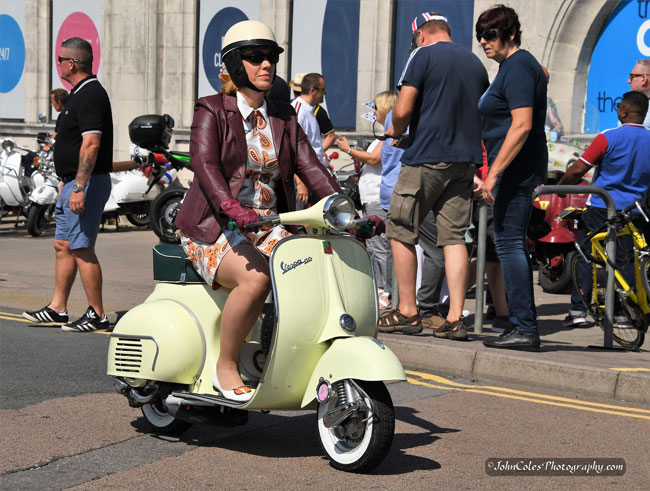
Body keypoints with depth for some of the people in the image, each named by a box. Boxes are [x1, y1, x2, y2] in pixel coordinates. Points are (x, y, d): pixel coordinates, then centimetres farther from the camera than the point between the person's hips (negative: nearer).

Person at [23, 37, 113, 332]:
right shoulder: (80, 93, 17)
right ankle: (57, 309, 20)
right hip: (73, 184, 11)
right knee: (62, 245, 13)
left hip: (87, 183, -11)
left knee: (81, 248, -9)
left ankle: (97, 315, -4)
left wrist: (79, 188, -28)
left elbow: (91, 144, -25)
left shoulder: (91, 95, -16)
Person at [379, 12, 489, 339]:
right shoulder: (475, 62, 15)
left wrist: (395, 131, 8)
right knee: (454, 237, 5)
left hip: (426, 157, -6)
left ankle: (407, 312, 7)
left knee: (401, 232, 6)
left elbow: (403, 110, -11)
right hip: (465, 159, 6)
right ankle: (455, 319, -1)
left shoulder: (423, 56, -4)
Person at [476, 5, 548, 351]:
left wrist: (493, 173, -25)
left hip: (514, 169, -11)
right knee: (513, 242, 13)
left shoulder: (517, 68, -13)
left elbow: (522, 125, -23)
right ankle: (524, 324, 17)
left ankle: (524, 329, -11)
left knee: (508, 242, -11)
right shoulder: (516, 65, 19)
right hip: (520, 170, 11)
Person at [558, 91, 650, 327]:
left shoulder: (608, 138, -12)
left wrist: (560, 186, 3)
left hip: (600, 207, -4)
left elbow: (578, 170, -12)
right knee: (626, 260, 10)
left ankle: (578, 310, 2)